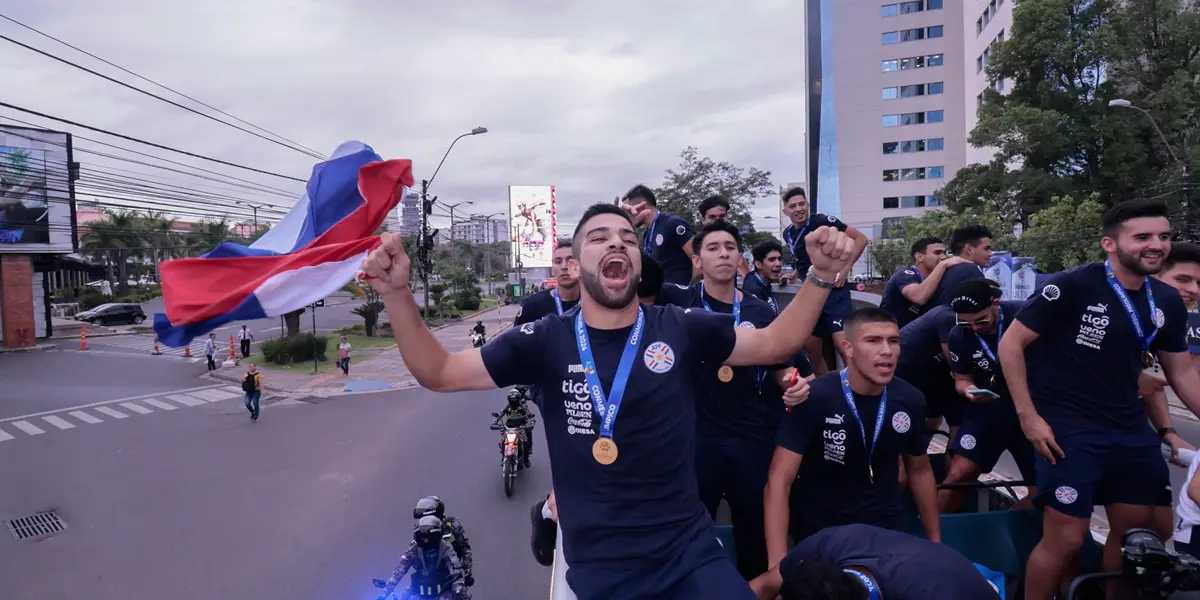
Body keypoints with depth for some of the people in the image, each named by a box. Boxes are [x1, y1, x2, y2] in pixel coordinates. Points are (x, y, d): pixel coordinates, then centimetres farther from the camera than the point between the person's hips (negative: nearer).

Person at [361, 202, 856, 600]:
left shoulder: (681, 328, -4)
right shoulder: (545, 341, -6)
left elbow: (774, 344, 6)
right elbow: (440, 373, -2)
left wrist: (821, 275, -8)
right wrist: (397, 293, -16)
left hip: (690, 553, 1)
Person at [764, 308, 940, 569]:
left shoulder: (911, 400, -8)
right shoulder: (813, 398, -24)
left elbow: (920, 471, 11)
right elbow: (779, 482, -25)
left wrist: (935, 540, 15)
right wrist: (778, 561, -33)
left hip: (887, 527, 4)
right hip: (820, 531, -3)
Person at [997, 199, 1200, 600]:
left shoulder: (1168, 302, 6)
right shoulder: (1072, 286, -14)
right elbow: (1011, 344, -12)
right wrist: (1028, 416, -16)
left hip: (1130, 428, 7)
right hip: (1067, 427, -7)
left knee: (1136, 532, 15)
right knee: (1066, 539, -6)